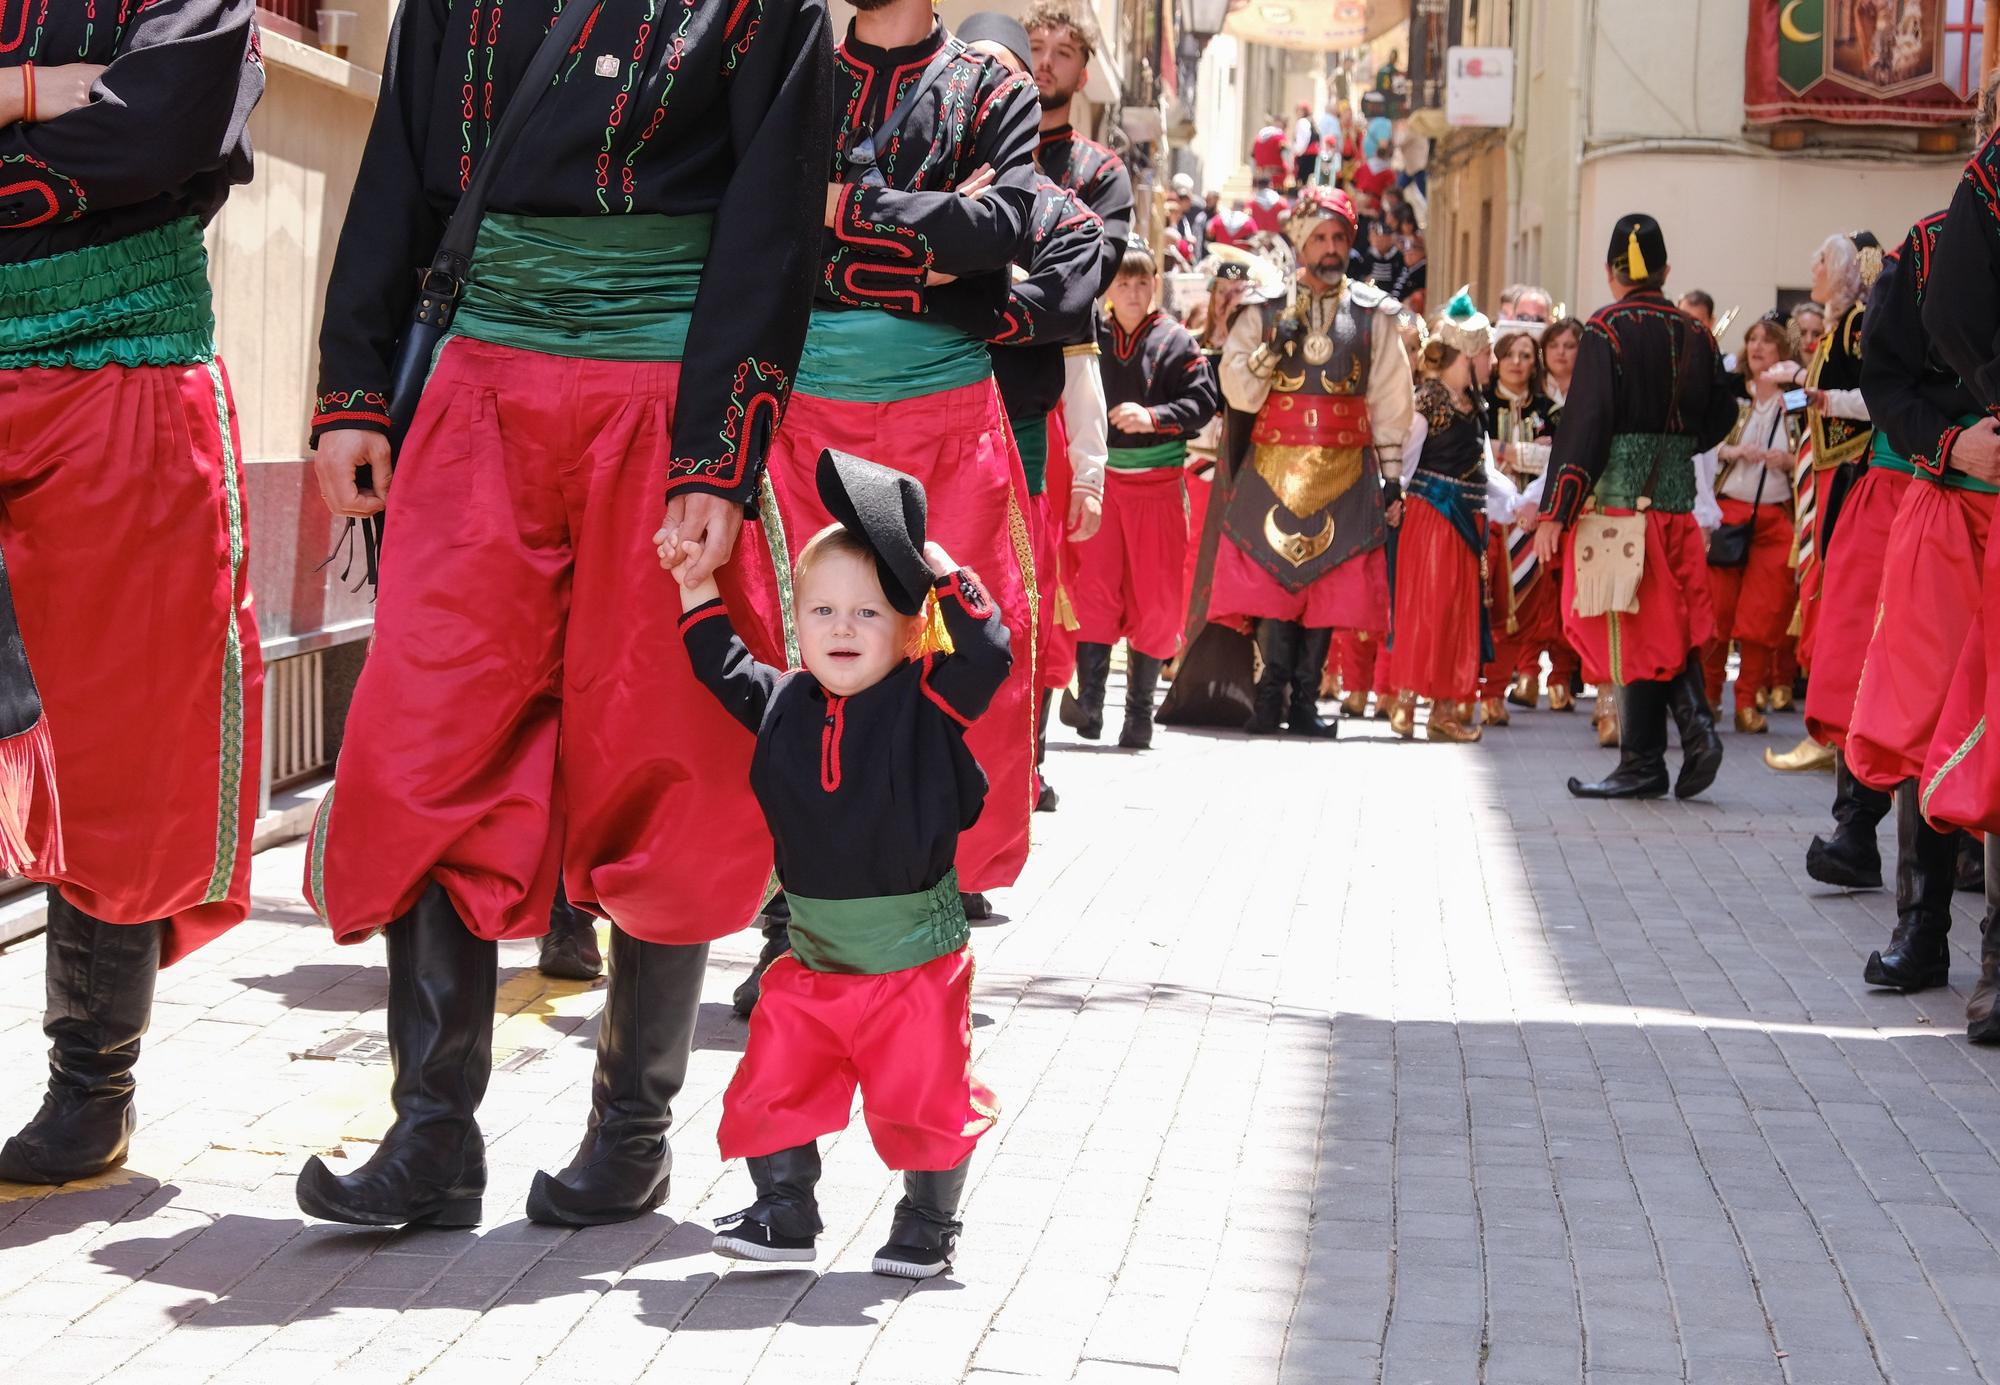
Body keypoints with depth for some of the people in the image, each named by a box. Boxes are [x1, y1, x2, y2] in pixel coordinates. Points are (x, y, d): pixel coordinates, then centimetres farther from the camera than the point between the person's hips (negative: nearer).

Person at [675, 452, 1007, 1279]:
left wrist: (937, 567, -22)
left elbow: (988, 652, -24)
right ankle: (783, 1216, 22)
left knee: (923, 1100, 4)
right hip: (812, 959, 4)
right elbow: (726, 669, 20)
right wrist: (696, 588, 14)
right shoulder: (784, 704, 3)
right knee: (774, 1087, 5)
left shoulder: (924, 706, -9)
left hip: (914, 958, -4)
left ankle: (928, 1226, 22)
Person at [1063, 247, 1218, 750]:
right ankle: (1088, 700, -5)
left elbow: (1204, 401, -6)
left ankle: (1139, 710, 10)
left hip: (1159, 482, -1)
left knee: (1154, 595, 3)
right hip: (1101, 478, 1)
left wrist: (1154, 416, -20)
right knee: (1093, 587, -5)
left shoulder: (1176, 341, -1)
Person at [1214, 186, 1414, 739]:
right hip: (1274, 468, -1)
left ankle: (1305, 699, 6)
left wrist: (1392, 476, 7)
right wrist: (1274, 345, -14)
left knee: (1330, 587, 0)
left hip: (1345, 472, 1)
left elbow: (1390, 401, 10)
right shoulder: (1265, 309, 7)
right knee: (1272, 578, -7)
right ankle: (1272, 694, 0)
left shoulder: (1372, 314, 8)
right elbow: (1238, 391, 1)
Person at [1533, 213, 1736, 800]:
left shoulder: (1606, 330, -10)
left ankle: (1643, 763, 4)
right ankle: (1697, 725, -2)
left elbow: (1585, 422, -14)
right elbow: (1720, 416, 13)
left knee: (1632, 630, 0)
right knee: (1670, 625, 15)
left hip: (1619, 497, -5)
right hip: (1676, 498, 5)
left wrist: (1554, 511, -13)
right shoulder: (1695, 335, 7)